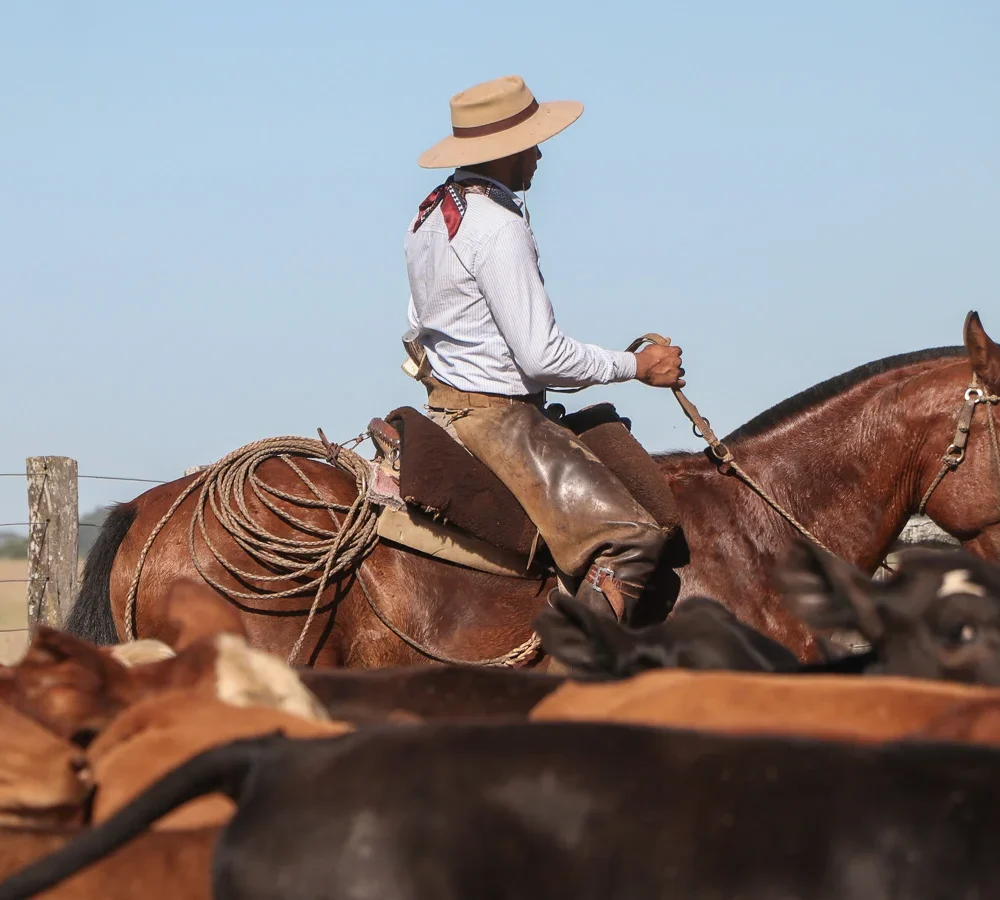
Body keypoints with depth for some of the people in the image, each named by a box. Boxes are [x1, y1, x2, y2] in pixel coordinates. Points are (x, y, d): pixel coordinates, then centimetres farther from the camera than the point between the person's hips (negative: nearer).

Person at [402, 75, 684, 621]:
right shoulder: (498, 226, -20)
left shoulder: (432, 213, 11)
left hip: (445, 408, 11)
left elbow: (416, 330, 21)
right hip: (497, 418, -11)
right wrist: (636, 366, -9)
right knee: (632, 534, -18)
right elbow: (541, 354, -21)